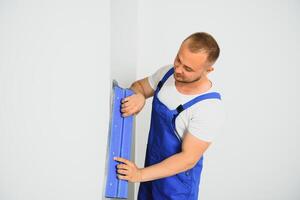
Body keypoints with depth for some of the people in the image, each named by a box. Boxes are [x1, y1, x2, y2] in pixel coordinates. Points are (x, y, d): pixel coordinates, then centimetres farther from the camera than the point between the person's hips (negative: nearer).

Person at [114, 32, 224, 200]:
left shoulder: (209, 107, -29)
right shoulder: (167, 72, -11)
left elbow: (188, 158, -25)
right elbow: (139, 85, 6)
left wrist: (140, 174, -26)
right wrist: (138, 96, -18)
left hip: (178, 178, -6)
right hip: (152, 165, 6)